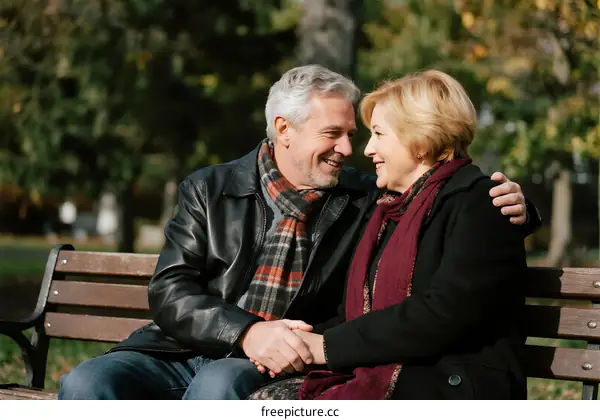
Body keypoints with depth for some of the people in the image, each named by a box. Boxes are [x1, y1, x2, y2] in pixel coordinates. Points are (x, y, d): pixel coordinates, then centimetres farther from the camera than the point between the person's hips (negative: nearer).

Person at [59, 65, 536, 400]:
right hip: (178, 352, 1)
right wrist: (246, 332, -19)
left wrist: (508, 206, -6)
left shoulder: (365, 200, 11)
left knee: (219, 385, -37)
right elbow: (170, 293, 0)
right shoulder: (209, 190, 9)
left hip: (277, 364, -1)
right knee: (86, 383, -28)